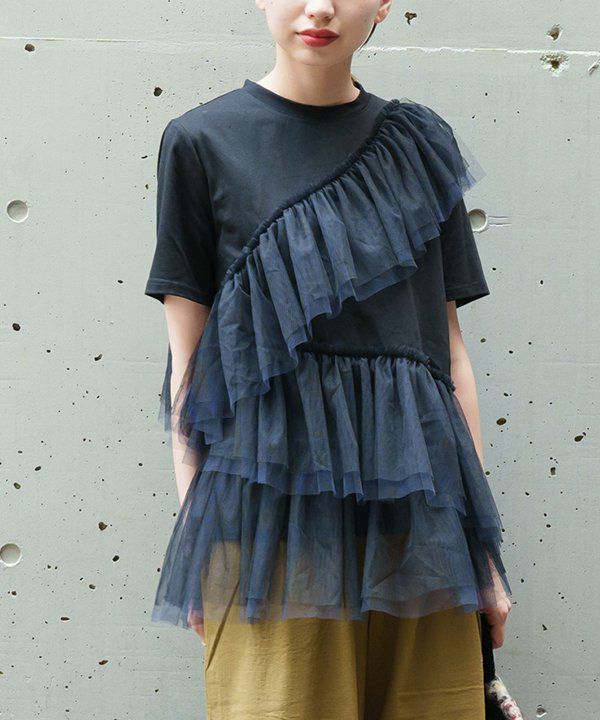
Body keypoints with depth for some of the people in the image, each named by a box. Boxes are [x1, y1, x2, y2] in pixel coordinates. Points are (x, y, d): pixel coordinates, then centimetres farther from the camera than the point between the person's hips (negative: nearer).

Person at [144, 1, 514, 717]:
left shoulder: (420, 142, 12)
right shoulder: (203, 141, 3)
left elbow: (448, 345, 11)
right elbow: (188, 359, 2)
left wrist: (482, 541, 9)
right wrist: (195, 541, -2)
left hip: (414, 502, 3)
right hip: (274, 492, -3)